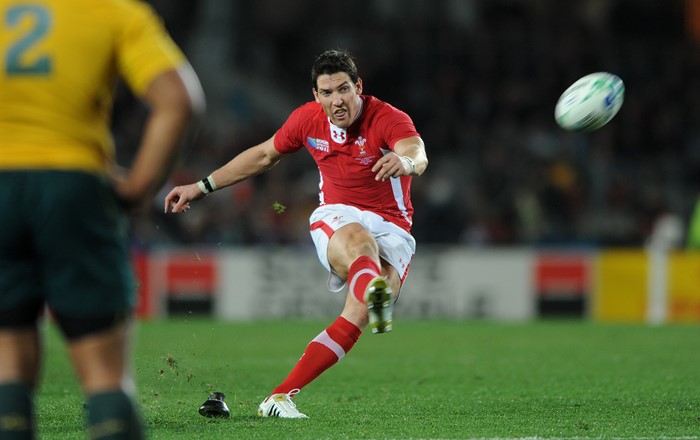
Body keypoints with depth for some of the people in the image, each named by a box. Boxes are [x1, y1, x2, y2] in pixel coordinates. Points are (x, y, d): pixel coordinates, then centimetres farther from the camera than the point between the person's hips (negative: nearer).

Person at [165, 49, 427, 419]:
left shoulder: (389, 119, -14)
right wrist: (202, 187, 19)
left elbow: (418, 155, -37)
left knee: (356, 317, -26)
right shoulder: (308, 118, 0)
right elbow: (264, 155, 18)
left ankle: (280, 396, -24)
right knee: (359, 240, -39)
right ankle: (374, 295, -77)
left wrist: (405, 161, -63)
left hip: (391, 228, -1)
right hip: (335, 219, 1)